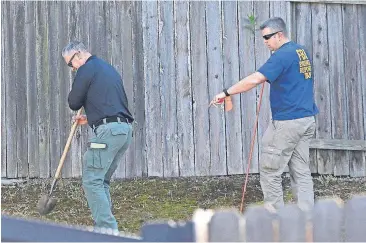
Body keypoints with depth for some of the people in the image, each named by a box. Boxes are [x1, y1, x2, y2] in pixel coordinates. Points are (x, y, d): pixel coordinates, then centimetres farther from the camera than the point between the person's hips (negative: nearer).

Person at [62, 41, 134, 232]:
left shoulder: (87, 69, -2)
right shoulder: (108, 69, 26)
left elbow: (74, 103, 0)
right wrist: (89, 118, 27)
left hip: (108, 130, -9)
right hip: (125, 129, 9)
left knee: (92, 181, -8)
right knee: (102, 181, 15)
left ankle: (107, 229, -15)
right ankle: (105, 225, 13)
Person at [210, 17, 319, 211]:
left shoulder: (282, 56, -15)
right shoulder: (302, 52, 13)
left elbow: (254, 80, -25)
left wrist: (226, 93, -21)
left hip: (287, 122, -9)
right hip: (307, 119, 9)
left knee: (270, 170, 0)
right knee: (301, 171, 9)